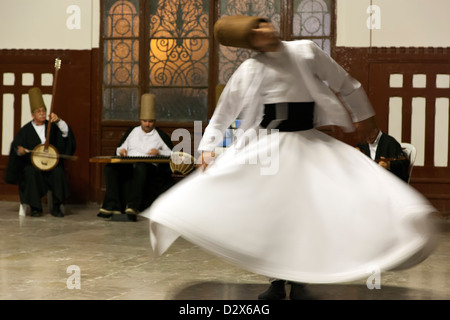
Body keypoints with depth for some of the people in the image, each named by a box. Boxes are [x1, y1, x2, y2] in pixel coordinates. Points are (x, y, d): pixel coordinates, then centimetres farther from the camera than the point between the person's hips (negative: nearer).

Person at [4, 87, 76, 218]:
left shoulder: (51, 126, 9)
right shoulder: (26, 130, 6)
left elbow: (65, 132, -7)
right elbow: (16, 145, -1)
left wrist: (58, 121, -25)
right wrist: (19, 150, -24)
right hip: (31, 164, -1)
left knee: (58, 172, -30)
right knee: (32, 173, -33)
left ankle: (56, 207, -21)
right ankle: (35, 207, -25)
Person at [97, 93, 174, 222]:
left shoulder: (161, 136, 15)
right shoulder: (132, 131, 25)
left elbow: (172, 154, 8)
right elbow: (119, 149, 28)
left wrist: (159, 152, -9)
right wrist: (121, 151, 5)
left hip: (149, 167, -4)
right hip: (128, 166, 4)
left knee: (140, 167, -41)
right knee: (110, 167, -27)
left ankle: (133, 207, -44)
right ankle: (113, 206, -34)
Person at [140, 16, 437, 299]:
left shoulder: (306, 51, 0)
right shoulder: (250, 70, 0)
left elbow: (343, 82, 10)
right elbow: (224, 113, 7)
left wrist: (362, 114, 14)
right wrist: (208, 146, -1)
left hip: (309, 143, 0)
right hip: (265, 146, 0)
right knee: (267, 213, 0)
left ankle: (299, 281, 7)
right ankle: (277, 281, 18)